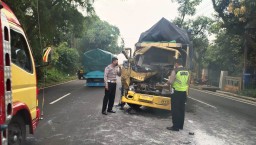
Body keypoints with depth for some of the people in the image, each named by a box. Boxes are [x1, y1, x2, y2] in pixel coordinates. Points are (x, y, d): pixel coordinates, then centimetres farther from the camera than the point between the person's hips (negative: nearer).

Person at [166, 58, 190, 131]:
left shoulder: (175, 71, -13)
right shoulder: (186, 71, 10)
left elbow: (170, 82, -17)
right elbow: (188, 82, 17)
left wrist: (168, 82, 4)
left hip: (177, 92, -7)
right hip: (184, 92, 7)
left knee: (175, 110, -1)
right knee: (181, 109, 14)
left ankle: (175, 127, 3)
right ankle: (181, 125, 23)